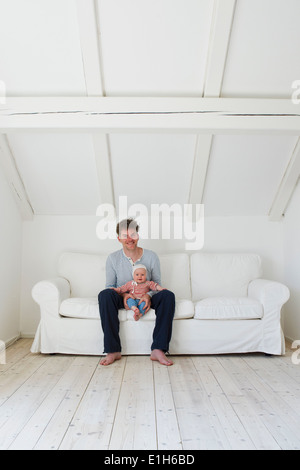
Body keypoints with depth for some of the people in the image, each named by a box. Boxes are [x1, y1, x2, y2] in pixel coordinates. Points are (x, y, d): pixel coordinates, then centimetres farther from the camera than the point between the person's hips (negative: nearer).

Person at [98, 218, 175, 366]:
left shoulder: (151, 256, -3)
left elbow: (157, 283, 2)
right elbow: (110, 286, 1)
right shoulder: (113, 258, -3)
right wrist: (123, 294, -19)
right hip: (122, 298, 0)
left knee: (168, 295, -28)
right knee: (105, 295, -32)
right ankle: (113, 350, -27)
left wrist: (149, 295, -19)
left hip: (145, 297, 1)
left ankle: (158, 350, -27)